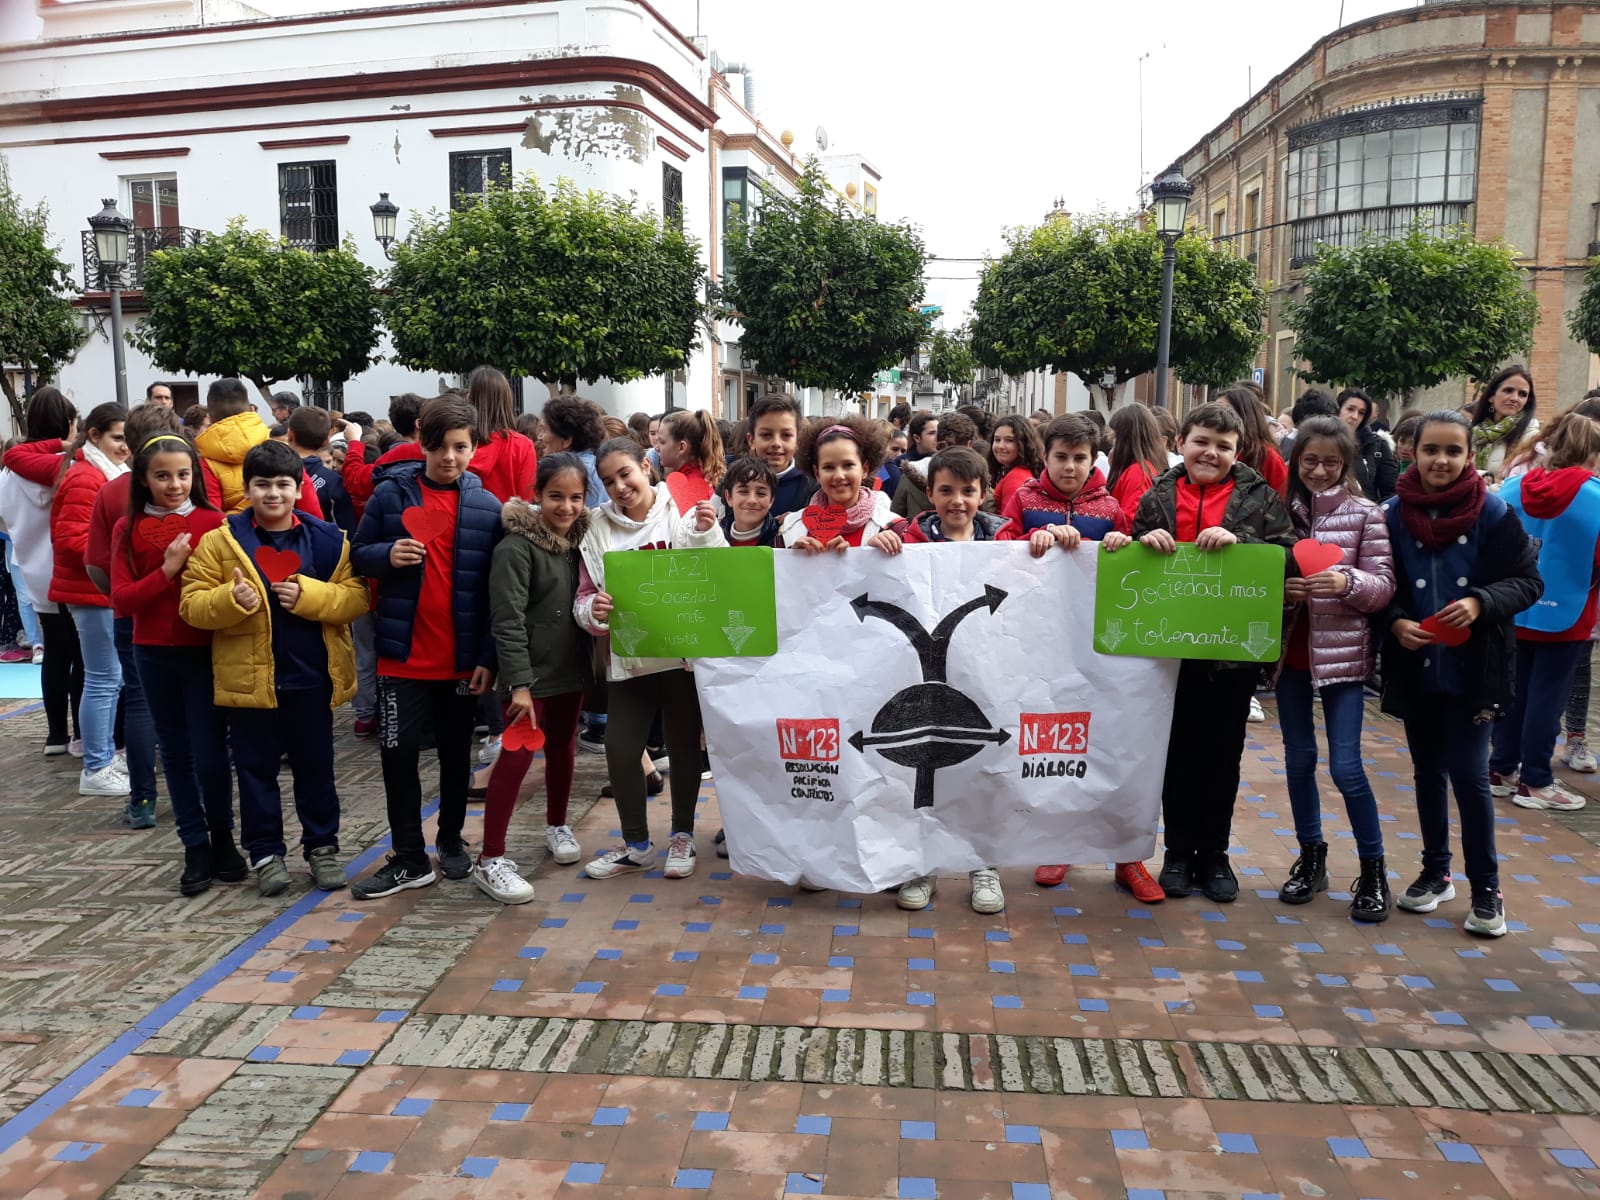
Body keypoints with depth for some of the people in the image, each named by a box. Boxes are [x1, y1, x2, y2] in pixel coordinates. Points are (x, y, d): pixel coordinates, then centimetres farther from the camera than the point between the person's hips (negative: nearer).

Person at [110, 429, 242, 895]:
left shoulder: (214, 523, -6)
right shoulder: (128, 529, 2)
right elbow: (120, 599, -4)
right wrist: (167, 570, -16)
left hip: (207, 651, -3)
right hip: (154, 654, 3)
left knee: (210, 753, -2)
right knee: (175, 752, 11)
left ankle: (222, 840, 21)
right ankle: (195, 847, 22)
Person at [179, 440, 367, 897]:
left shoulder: (327, 539, 0)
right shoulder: (220, 541, 0)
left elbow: (356, 596, -5)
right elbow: (192, 604, -3)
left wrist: (309, 595, -20)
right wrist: (231, 599, -22)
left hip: (311, 677, 0)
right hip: (249, 678, 0)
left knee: (316, 768, 12)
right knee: (256, 770, 10)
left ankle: (322, 846, 26)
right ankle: (266, 852, 23)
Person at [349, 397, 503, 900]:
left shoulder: (487, 507, 0)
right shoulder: (390, 493, -1)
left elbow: (496, 589, 1)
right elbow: (359, 554, 5)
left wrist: (488, 657, -4)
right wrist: (387, 554, -18)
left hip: (463, 659, 1)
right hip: (403, 655, 0)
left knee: (456, 753, 13)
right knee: (398, 753, 1)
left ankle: (452, 842, 31)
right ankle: (409, 859, 13)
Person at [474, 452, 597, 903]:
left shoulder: (581, 540, 5)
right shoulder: (516, 547, -16)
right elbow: (508, 620, -20)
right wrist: (519, 682, -23)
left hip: (572, 668, 7)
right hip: (532, 673, -6)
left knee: (563, 750, 19)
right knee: (517, 757, -7)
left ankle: (557, 826, 40)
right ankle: (490, 859, 0)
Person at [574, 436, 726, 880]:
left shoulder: (684, 512, -3)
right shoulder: (599, 527, 2)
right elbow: (585, 595, 4)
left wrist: (707, 533, -22)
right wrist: (594, 612, -18)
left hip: (685, 652, -2)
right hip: (628, 657, 2)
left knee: (684, 745, 10)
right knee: (620, 748, 1)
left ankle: (682, 836, 29)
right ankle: (636, 844, 20)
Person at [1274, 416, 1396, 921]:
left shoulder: (1365, 514, -2)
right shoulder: (1282, 509, 3)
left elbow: (1384, 586, -5)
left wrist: (1347, 582, -24)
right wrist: (1280, 590, -14)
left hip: (1342, 651, -3)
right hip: (1290, 650, 3)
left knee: (1346, 766, -4)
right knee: (1298, 759, 11)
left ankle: (1373, 868, 14)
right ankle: (1311, 857, 27)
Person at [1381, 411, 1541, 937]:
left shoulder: (1493, 512, -7)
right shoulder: (1394, 513, -3)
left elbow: (1527, 581, -4)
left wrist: (1480, 602, -21)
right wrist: (1395, 621, -16)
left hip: (1474, 669, -2)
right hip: (1414, 667, 2)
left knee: (1468, 773, -4)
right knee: (1428, 770, 14)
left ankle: (1486, 890, 13)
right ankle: (1435, 872, 31)